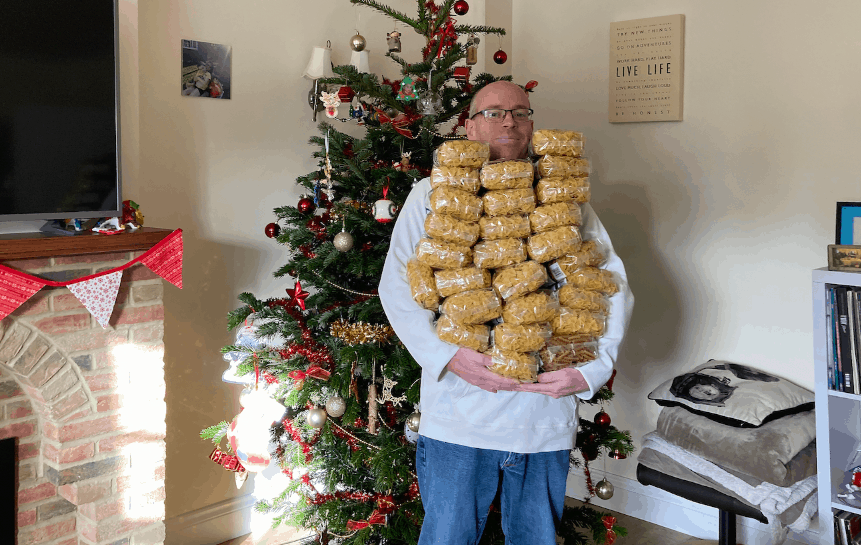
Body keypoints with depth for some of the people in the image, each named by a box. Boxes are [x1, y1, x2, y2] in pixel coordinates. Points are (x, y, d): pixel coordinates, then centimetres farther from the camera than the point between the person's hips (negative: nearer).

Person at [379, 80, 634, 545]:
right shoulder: (432, 194, 5)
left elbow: (613, 285, 7)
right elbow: (396, 284, -2)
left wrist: (593, 369, -7)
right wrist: (446, 355, -16)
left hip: (546, 417, 2)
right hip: (458, 418, -2)